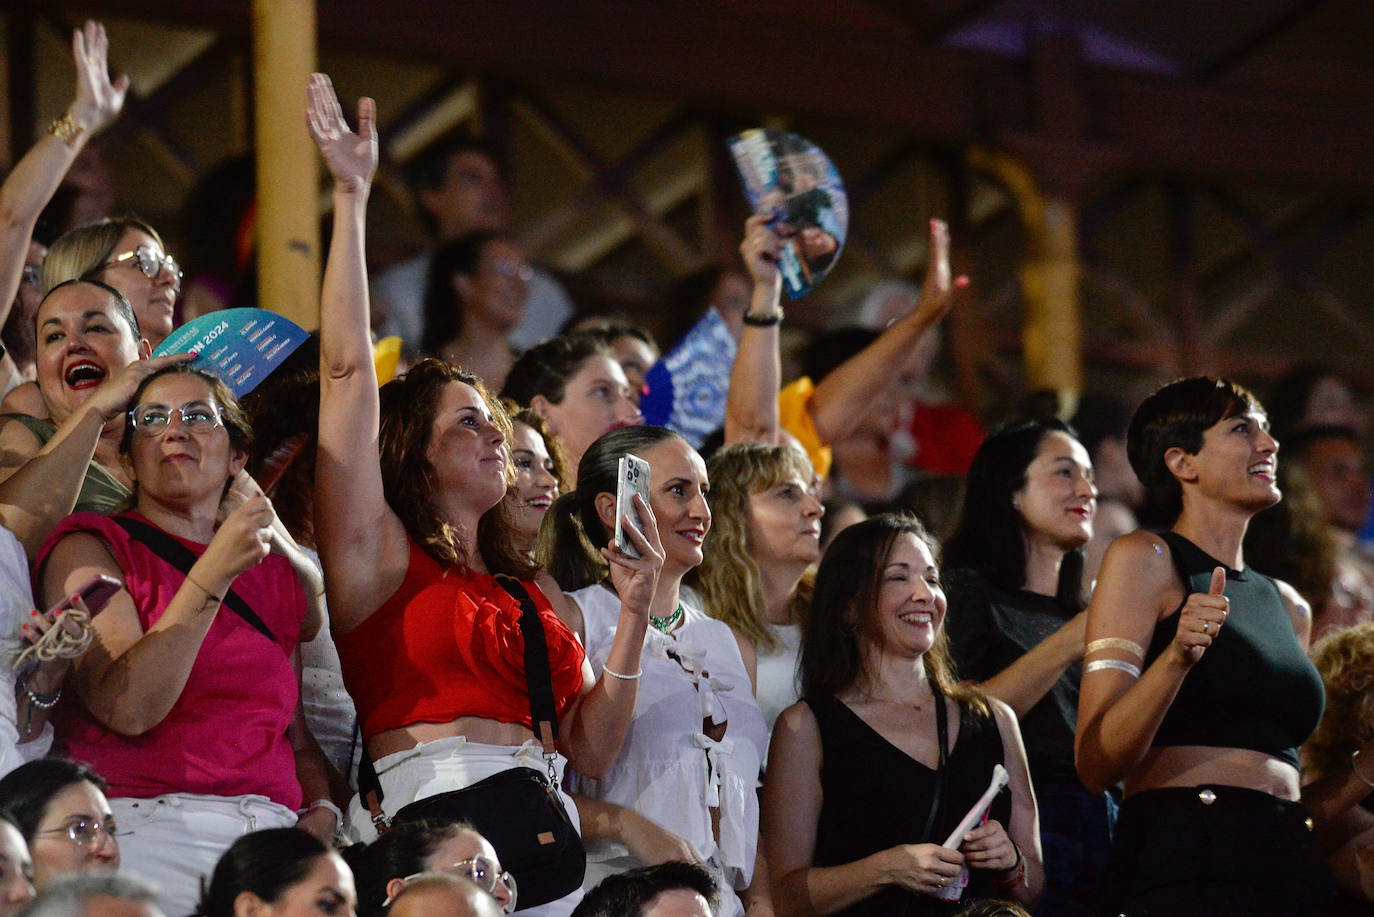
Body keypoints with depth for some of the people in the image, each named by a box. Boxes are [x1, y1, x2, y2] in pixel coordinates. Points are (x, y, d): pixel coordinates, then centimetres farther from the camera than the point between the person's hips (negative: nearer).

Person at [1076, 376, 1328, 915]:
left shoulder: (1288, 606, 21)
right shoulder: (1144, 559, 2)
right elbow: (1095, 767, -8)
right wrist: (1178, 657, -21)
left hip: (1289, 871, 6)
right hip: (1181, 869, -6)